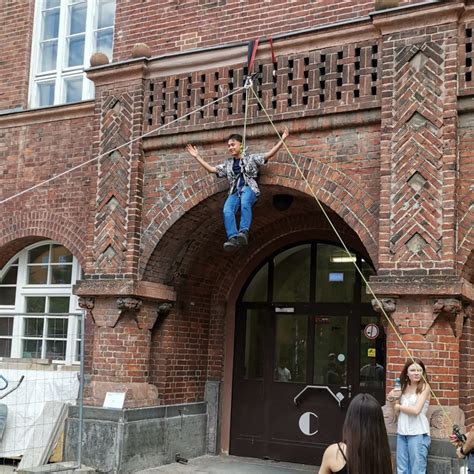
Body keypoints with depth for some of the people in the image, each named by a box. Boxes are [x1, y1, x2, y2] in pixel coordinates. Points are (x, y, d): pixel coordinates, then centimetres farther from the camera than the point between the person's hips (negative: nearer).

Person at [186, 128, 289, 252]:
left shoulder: (251, 158, 16)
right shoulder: (228, 164, 27)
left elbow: (269, 154, 7)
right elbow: (212, 169, 23)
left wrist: (282, 140, -3)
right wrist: (197, 157, 21)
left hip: (249, 189, -3)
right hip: (234, 192, 3)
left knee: (245, 202, -40)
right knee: (227, 210, -31)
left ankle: (244, 232, -50)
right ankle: (233, 239, -44)